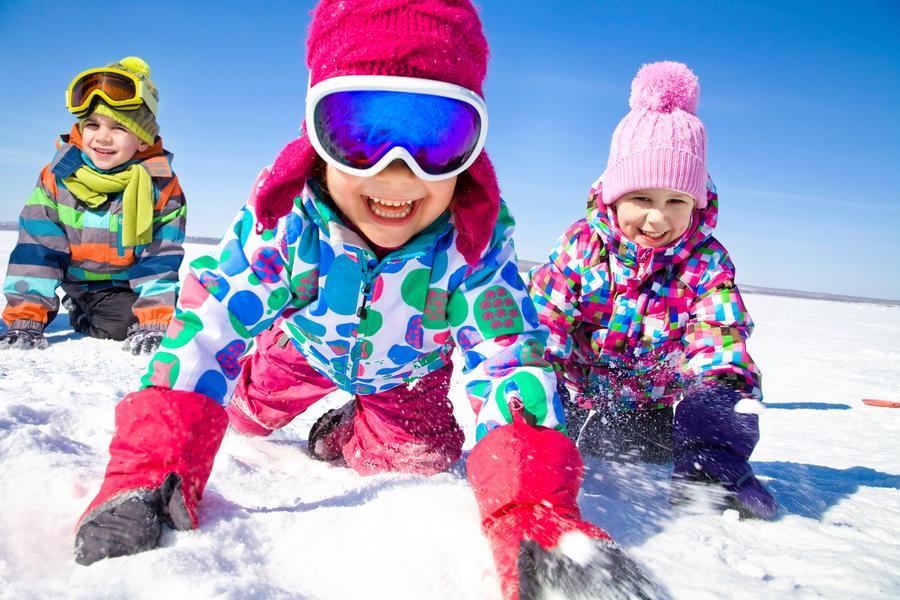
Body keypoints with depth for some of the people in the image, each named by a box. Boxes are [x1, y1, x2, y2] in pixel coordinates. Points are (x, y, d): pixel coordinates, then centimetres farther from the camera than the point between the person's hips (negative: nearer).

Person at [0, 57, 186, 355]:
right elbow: (36, 247, -12)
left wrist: (154, 322, -26)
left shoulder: (162, 185, -16)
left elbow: (162, 258, -16)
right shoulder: (57, 176, -11)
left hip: (127, 286, -3)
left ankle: (81, 315, 12)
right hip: (77, 282, 4)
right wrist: (25, 318, -18)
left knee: (124, 324, -20)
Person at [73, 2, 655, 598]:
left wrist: (533, 516, -58)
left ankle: (344, 437, 25)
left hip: (410, 370, 0)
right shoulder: (283, 214, -38)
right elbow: (208, 326, -38)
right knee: (244, 408, 17)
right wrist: (148, 476, -48)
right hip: (307, 347, 1)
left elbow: (508, 360, -43)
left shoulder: (477, 239, -39)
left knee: (420, 455, -6)